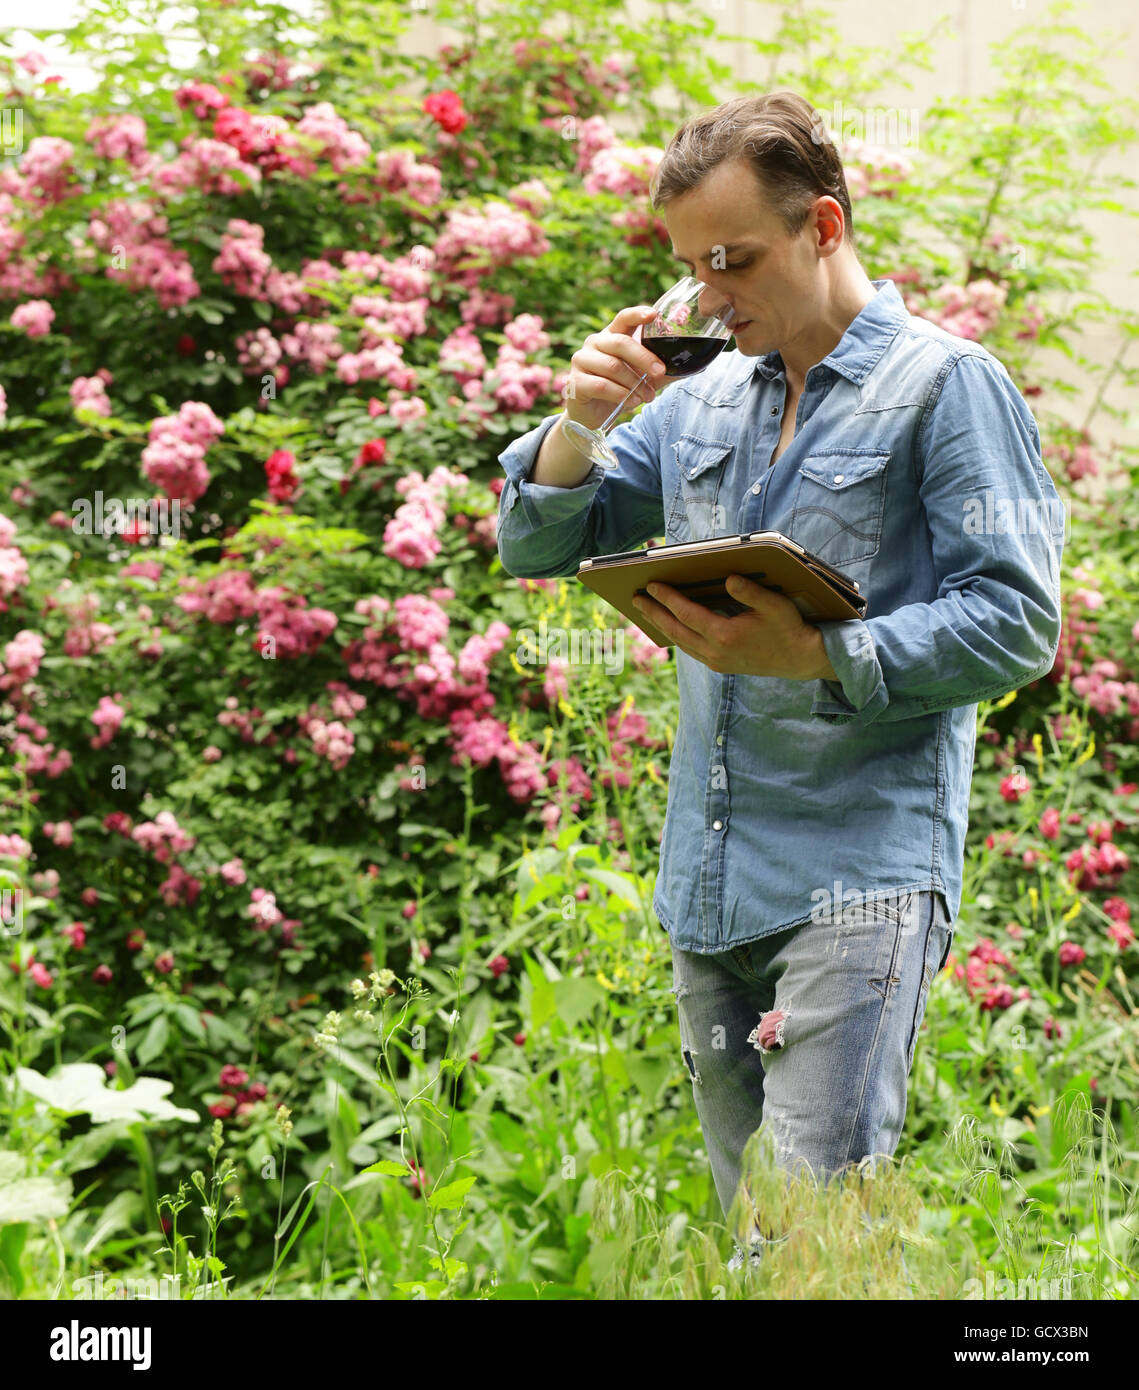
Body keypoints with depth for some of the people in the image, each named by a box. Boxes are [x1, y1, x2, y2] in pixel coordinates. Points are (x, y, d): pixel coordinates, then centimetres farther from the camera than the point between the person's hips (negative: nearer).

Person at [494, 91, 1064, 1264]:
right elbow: (533, 548, 18)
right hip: (708, 880, 7)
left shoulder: (946, 384, -1)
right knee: (749, 1221, 13)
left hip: (861, 871, -7)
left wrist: (816, 657, -21)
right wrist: (576, 423, -2)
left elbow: (1019, 624, -9)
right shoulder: (698, 401, 17)